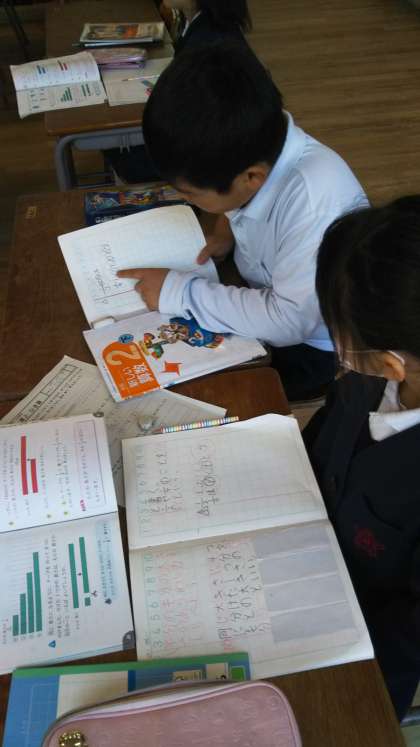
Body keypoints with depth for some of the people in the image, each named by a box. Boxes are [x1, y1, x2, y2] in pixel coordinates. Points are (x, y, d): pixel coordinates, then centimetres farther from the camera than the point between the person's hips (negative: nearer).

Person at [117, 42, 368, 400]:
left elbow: (288, 321, -35)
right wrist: (228, 226, -13)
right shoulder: (258, 141, -17)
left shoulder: (317, 199, -37)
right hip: (266, 296, 6)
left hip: (310, 344, -6)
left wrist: (181, 292, -28)